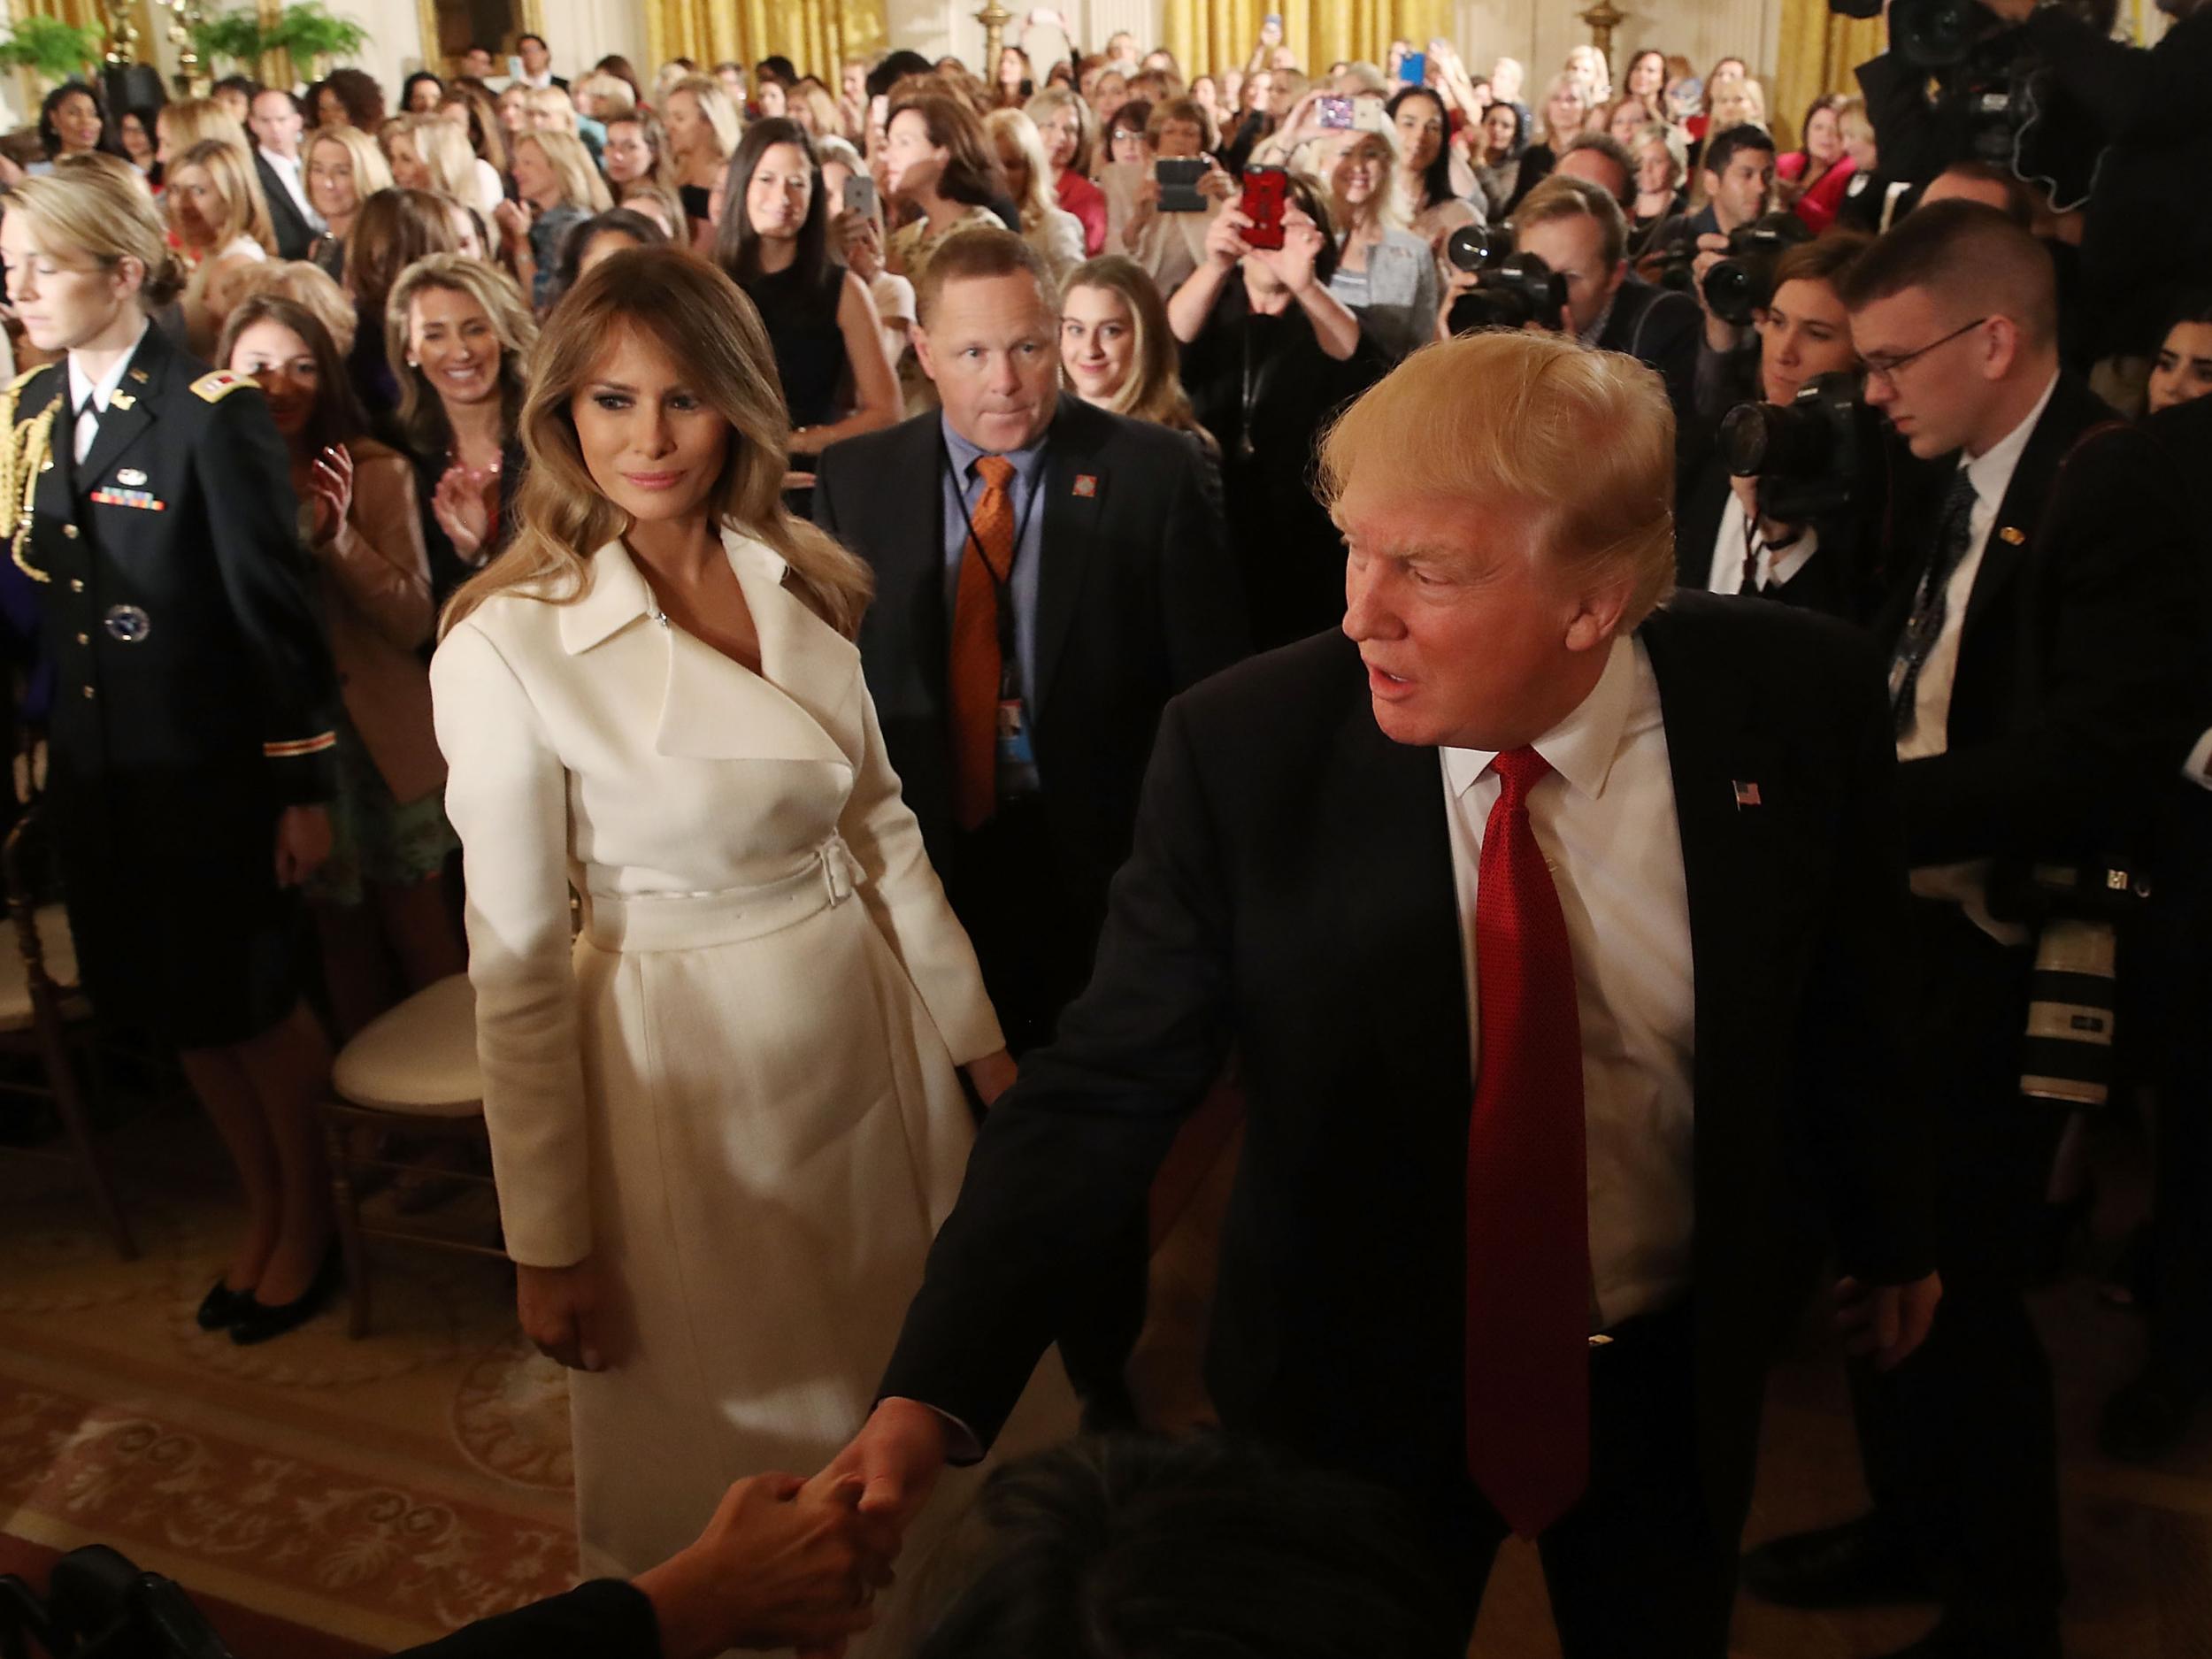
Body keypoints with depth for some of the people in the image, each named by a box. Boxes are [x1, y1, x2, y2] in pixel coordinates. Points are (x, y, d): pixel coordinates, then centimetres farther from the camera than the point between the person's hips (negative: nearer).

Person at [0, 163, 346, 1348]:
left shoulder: (210, 415, -15)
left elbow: (276, 613, -14)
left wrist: (302, 791, -13)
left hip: (211, 773, -6)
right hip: (97, 773, 6)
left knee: (250, 1004, 7)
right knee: (171, 1010, 16)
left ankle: (309, 1216, 30)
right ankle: (262, 1207, 37)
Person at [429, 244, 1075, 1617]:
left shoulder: (805, 587, -1)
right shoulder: (508, 647, -16)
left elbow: (882, 823, 7)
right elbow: (518, 967, -13)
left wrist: (979, 1031, 10)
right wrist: (549, 1246, -8)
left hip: (872, 1035, 5)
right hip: (687, 1068, -5)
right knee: (742, 1437, 14)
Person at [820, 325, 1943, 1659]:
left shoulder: (1791, 702, -17)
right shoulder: (1240, 749, -23)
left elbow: (1844, 997, -2)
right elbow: (1102, 1088, -20)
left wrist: (1891, 1234, 14)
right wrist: (930, 1396, -29)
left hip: (1682, 1376, 2)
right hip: (1357, 1386, -1)